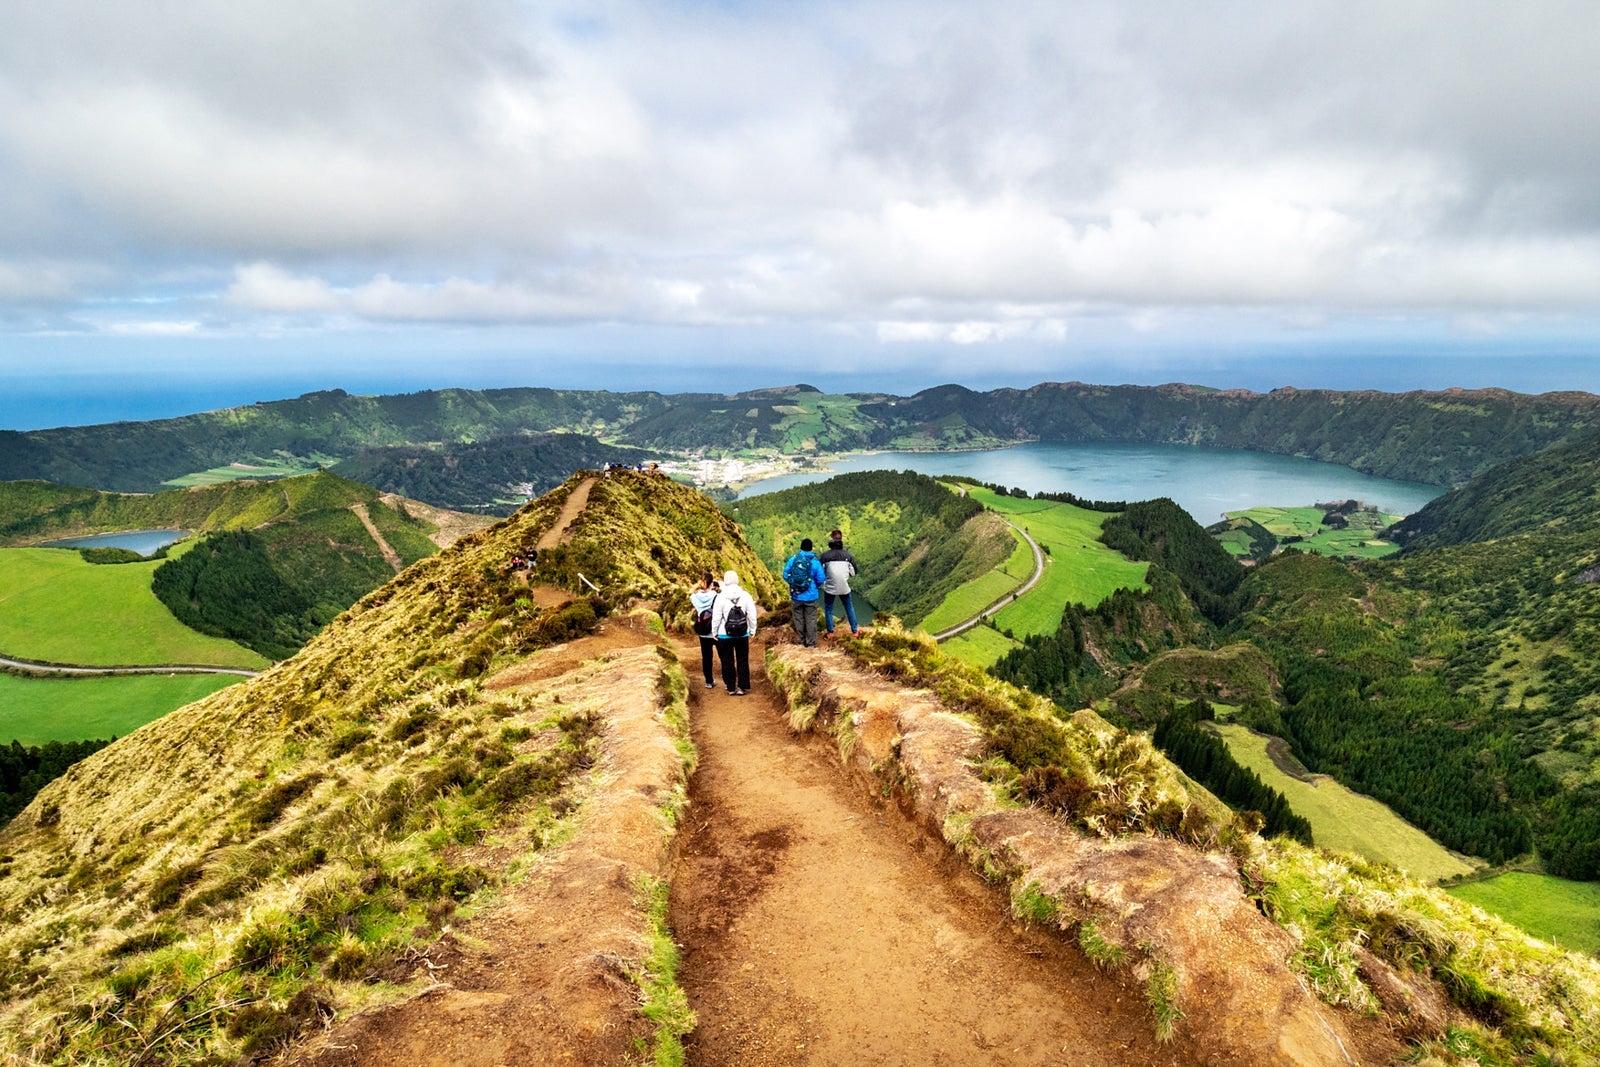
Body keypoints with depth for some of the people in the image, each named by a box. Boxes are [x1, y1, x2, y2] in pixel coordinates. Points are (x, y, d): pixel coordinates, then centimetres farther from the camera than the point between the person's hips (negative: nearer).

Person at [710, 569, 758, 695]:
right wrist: (752, 630, 8)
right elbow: (752, 615, -4)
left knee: (727, 661, 11)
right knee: (743, 661, 13)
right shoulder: (746, 596, -6)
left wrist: (714, 632, 3)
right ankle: (742, 687, 14)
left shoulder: (721, 597, -12)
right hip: (743, 634, 2)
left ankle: (731, 687, 16)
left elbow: (716, 617, -10)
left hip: (724, 635, -2)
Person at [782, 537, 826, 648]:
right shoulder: (815, 562, -10)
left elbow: (786, 575, -3)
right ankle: (811, 643, 13)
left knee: (798, 619, 15)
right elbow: (821, 579, -7)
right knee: (810, 620, 9)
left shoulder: (792, 559, -7)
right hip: (810, 596, -1)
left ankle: (802, 641, 25)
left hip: (796, 595, 1)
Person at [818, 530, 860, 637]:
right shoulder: (847, 555, -4)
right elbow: (853, 572, 3)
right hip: (844, 587, 2)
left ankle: (830, 632, 22)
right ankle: (854, 631, 28)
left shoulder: (825, 556, -12)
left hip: (829, 587, -2)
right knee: (849, 608, 20)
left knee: (828, 609, 16)